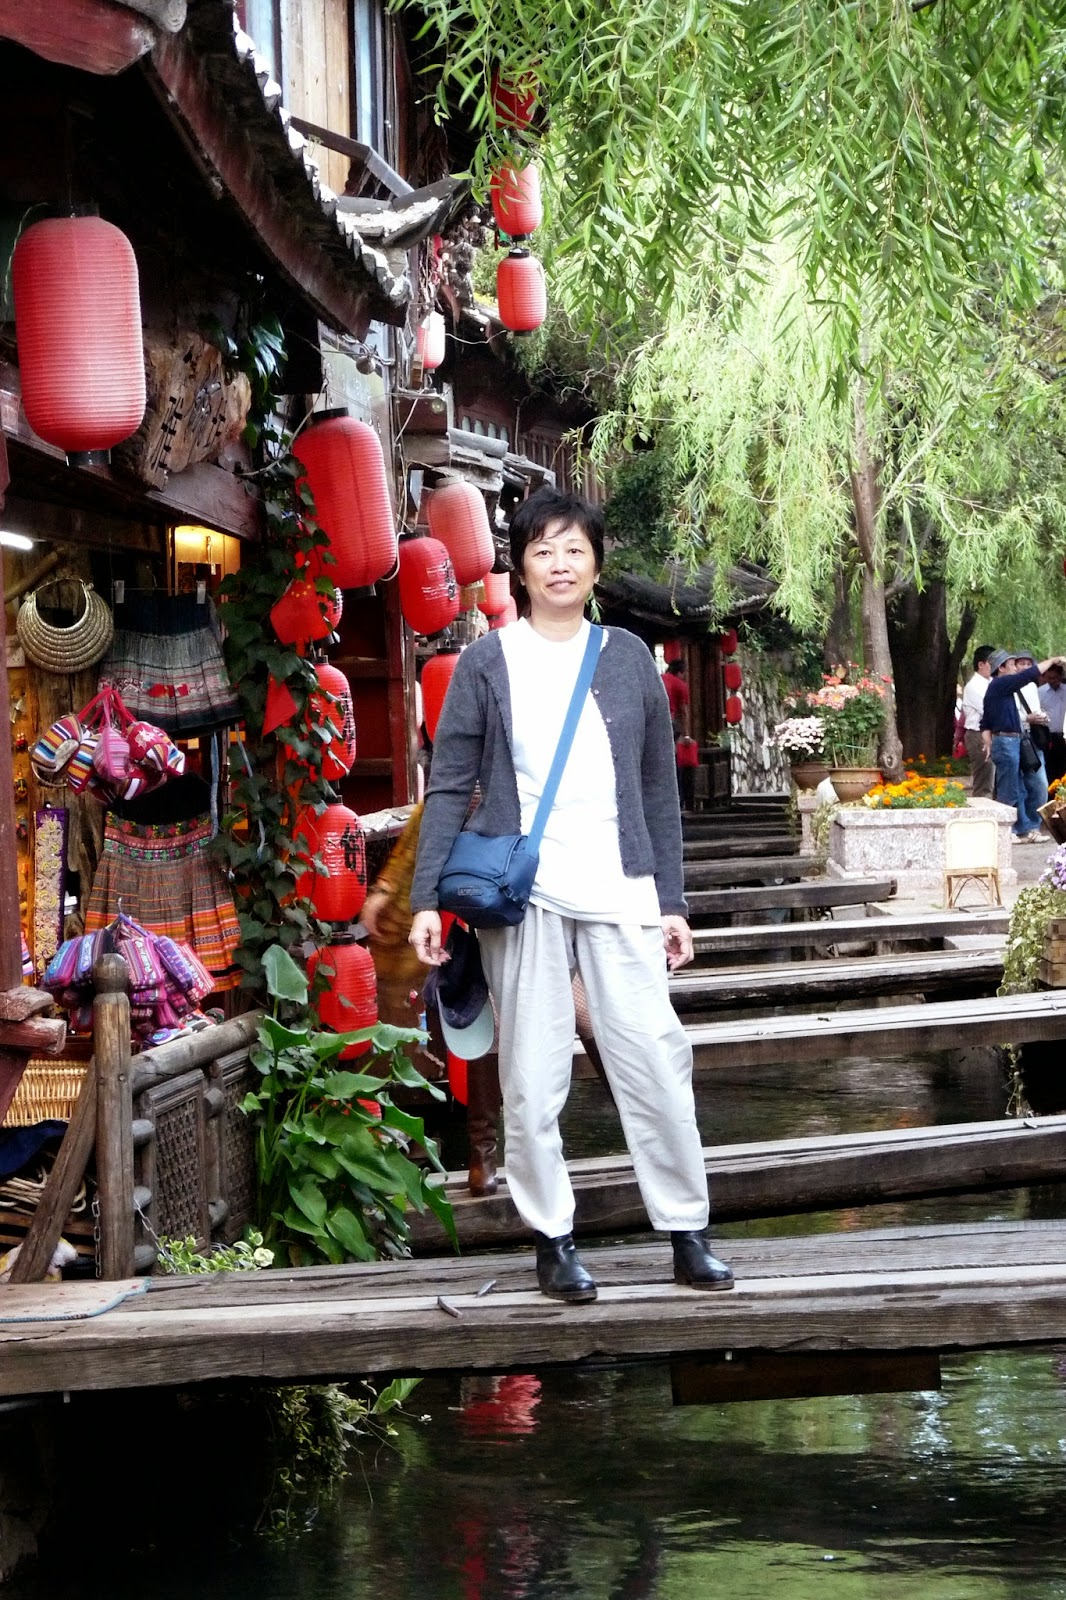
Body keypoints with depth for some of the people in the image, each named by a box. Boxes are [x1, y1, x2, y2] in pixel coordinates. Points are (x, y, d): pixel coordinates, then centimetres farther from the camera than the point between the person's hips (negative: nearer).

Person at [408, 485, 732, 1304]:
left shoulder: (629, 658, 11)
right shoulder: (487, 662, 5)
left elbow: (659, 790, 13)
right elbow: (450, 786, 4)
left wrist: (672, 901, 10)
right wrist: (426, 897, -4)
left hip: (620, 895, 1)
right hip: (523, 895, -1)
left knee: (657, 1064, -3)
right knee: (532, 1078, 1)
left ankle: (688, 1234, 7)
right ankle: (553, 1240, 12)